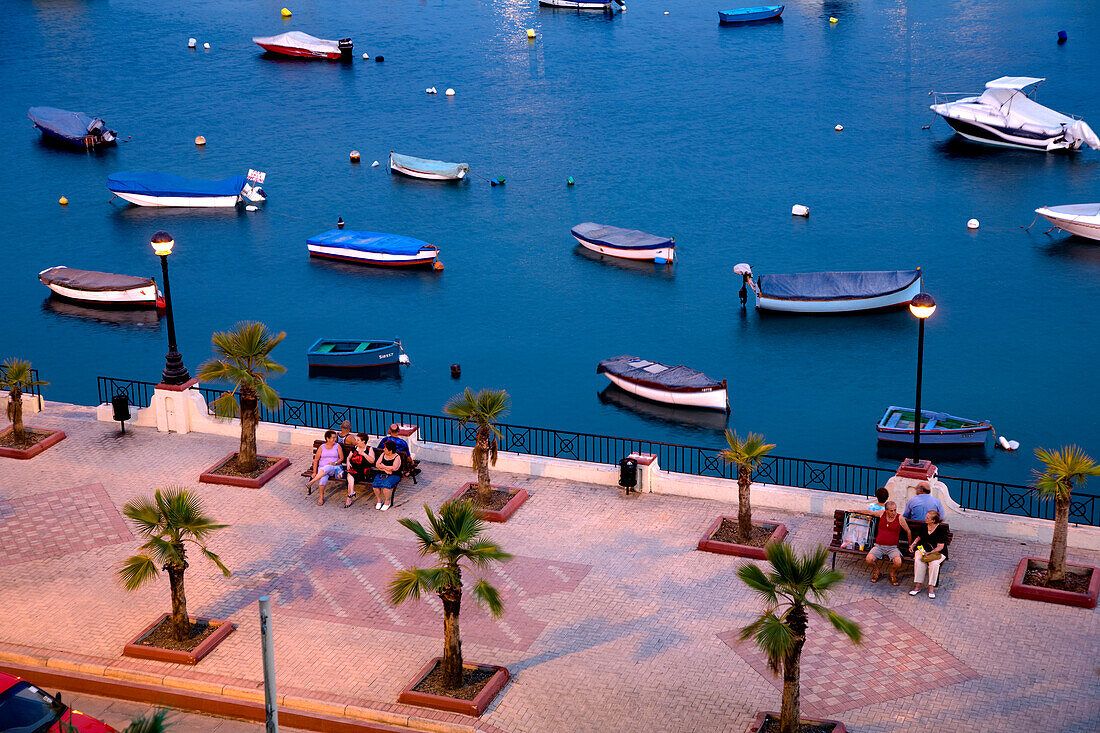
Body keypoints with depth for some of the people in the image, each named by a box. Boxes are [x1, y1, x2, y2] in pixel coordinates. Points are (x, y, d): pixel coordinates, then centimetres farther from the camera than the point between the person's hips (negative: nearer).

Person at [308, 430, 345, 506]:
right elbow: (316, 460, 9)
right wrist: (315, 472, -1)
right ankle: (321, 497, -25)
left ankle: (313, 481, -36)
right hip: (322, 468, 1)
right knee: (323, 478, -35)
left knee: (328, 467, -39)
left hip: (335, 468, -1)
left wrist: (335, 463, -16)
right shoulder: (322, 447, 9)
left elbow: (341, 458, 5)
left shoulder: (337, 446, 9)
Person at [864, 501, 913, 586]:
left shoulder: (900, 518, -3)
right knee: (869, 559, -25)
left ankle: (892, 574, 8)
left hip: (892, 547, -2)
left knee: (898, 563, -29)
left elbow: (908, 532, 8)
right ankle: (877, 571, 10)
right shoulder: (882, 514, 3)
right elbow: (870, 512, 22)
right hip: (879, 546, 2)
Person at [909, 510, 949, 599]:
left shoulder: (941, 529, -9)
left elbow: (940, 546, -13)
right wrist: (913, 545, 7)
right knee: (918, 560, -28)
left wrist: (929, 553, -24)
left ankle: (931, 588, -26)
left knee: (934, 563, -34)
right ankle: (917, 586, -27)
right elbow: (919, 538, 24)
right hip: (923, 548, 4)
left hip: (937, 551, -4)